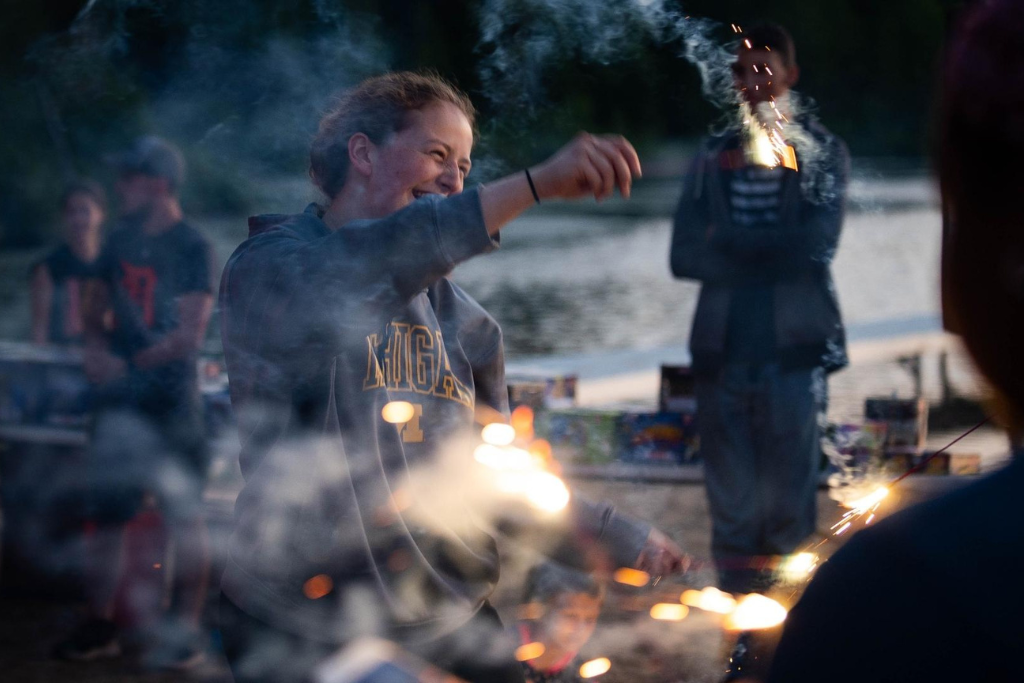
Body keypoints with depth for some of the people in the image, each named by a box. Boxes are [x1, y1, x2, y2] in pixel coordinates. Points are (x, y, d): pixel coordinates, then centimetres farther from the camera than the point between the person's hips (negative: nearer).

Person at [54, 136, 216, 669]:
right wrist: (96, 348, -1)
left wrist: (129, 362, -12)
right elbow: (96, 310, 19)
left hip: (171, 399, -7)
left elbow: (189, 335, -13)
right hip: (121, 399, 7)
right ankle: (101, 625, 20)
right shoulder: (121, 241, 12)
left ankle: (186, 631, 3)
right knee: (106, 510, 10)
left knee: (184, 515, -4)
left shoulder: (192, 249, -8)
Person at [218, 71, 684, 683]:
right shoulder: (270, 267, -8)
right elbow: (354, 270, -30)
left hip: (454, 623, 6)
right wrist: (537, 184, -36)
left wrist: (612, 536, 4)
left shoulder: (461, 319, 14)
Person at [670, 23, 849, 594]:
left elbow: (816, 246, -8)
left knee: (789, 504, -4)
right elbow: (686, 256, 4)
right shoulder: (713, 158, 14)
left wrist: (730, 240, -3)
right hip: (722, 348, 3)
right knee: (731, 504, 4)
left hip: (794, 348, -3)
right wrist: (771, 257, -7)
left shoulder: (821, 152, 6)